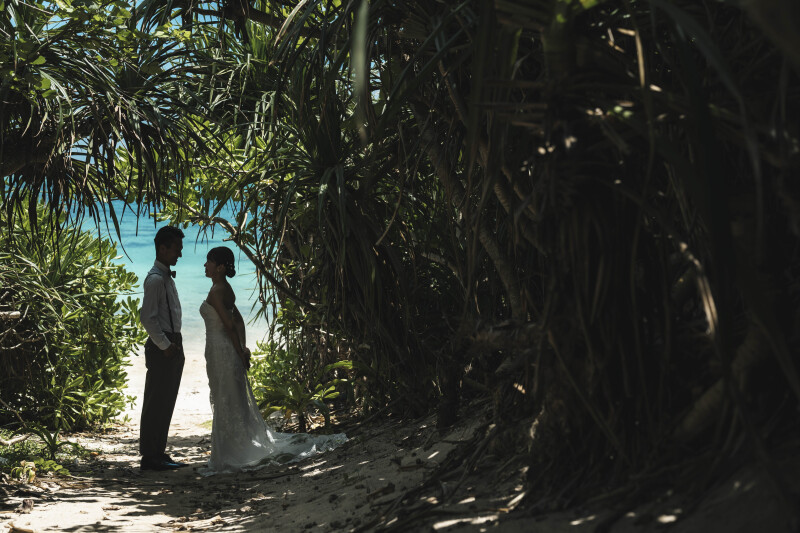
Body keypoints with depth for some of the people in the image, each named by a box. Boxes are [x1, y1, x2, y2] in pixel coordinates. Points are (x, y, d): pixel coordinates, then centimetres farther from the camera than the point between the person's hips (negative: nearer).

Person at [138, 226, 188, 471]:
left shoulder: (167, 277, 18)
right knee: (156, 402, -6)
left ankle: (159, 453, 20)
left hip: (172, 347, 10)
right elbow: (147, 317, -20)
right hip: (162, 348, -10)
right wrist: (164, 345, -18)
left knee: (165, 403, 13)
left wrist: (174, 345, 16)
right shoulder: (155, 278, -13)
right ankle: (150, 457, -2)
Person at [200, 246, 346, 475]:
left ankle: (233, 458, 3)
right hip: (229, 352, 9)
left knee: (227, 408, -3)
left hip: (221, 351, -9)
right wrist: (242, 347, 5)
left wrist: (240, 352, -11)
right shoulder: (225, 289, 13)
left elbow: (229, 324, -19)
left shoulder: (216, 291, -16)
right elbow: (238, 320, 14)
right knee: (235, 406, 13)